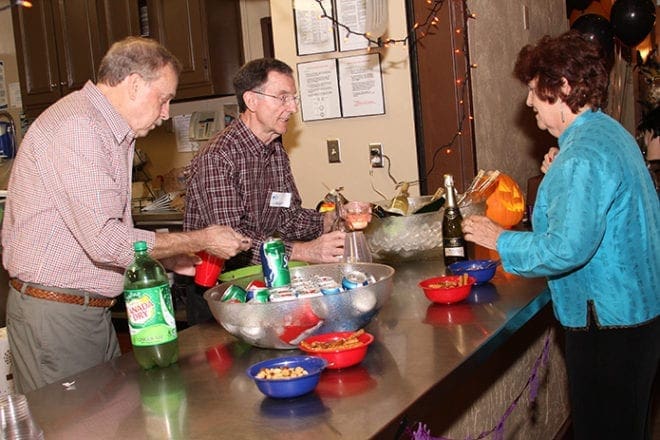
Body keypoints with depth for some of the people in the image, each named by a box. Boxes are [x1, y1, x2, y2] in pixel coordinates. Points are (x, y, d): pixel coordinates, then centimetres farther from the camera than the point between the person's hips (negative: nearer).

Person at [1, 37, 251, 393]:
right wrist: (200, 241, -16)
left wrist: (171, 260, 9)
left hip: (92, 309, 10)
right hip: (54, 312, -10)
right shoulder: (77, 126, -17)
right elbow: (105, 240, -25)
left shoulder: (110, 132, 17)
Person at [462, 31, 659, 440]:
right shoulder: (609, 131, 10)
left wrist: (500, 239, -16)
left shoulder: (584, 155, -23)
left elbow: (566, 249, -28)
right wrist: (559, 178, 17)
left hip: (607, 323, -10)